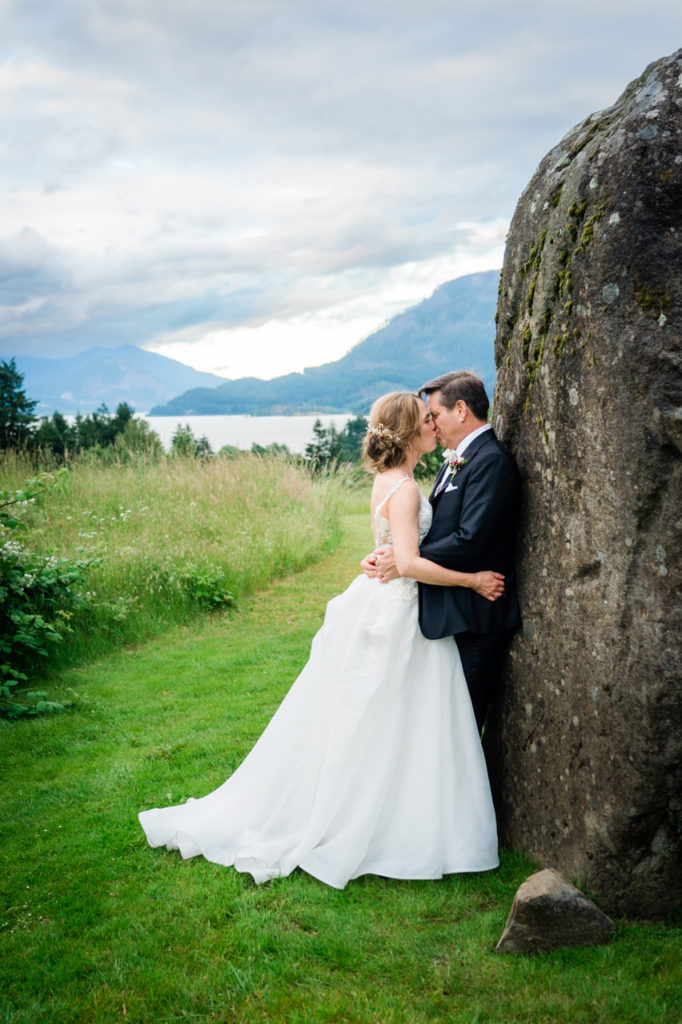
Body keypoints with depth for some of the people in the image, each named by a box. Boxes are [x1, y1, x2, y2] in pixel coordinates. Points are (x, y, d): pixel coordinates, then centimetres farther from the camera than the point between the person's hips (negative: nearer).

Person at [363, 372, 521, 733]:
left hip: (473, 618, -10)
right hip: (448, 612, 10)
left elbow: (470, 541, -24)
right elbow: (433, 529, 13)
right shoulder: (455, 460, 14)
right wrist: (386, 554, -3)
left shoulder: (492, 461, -16)